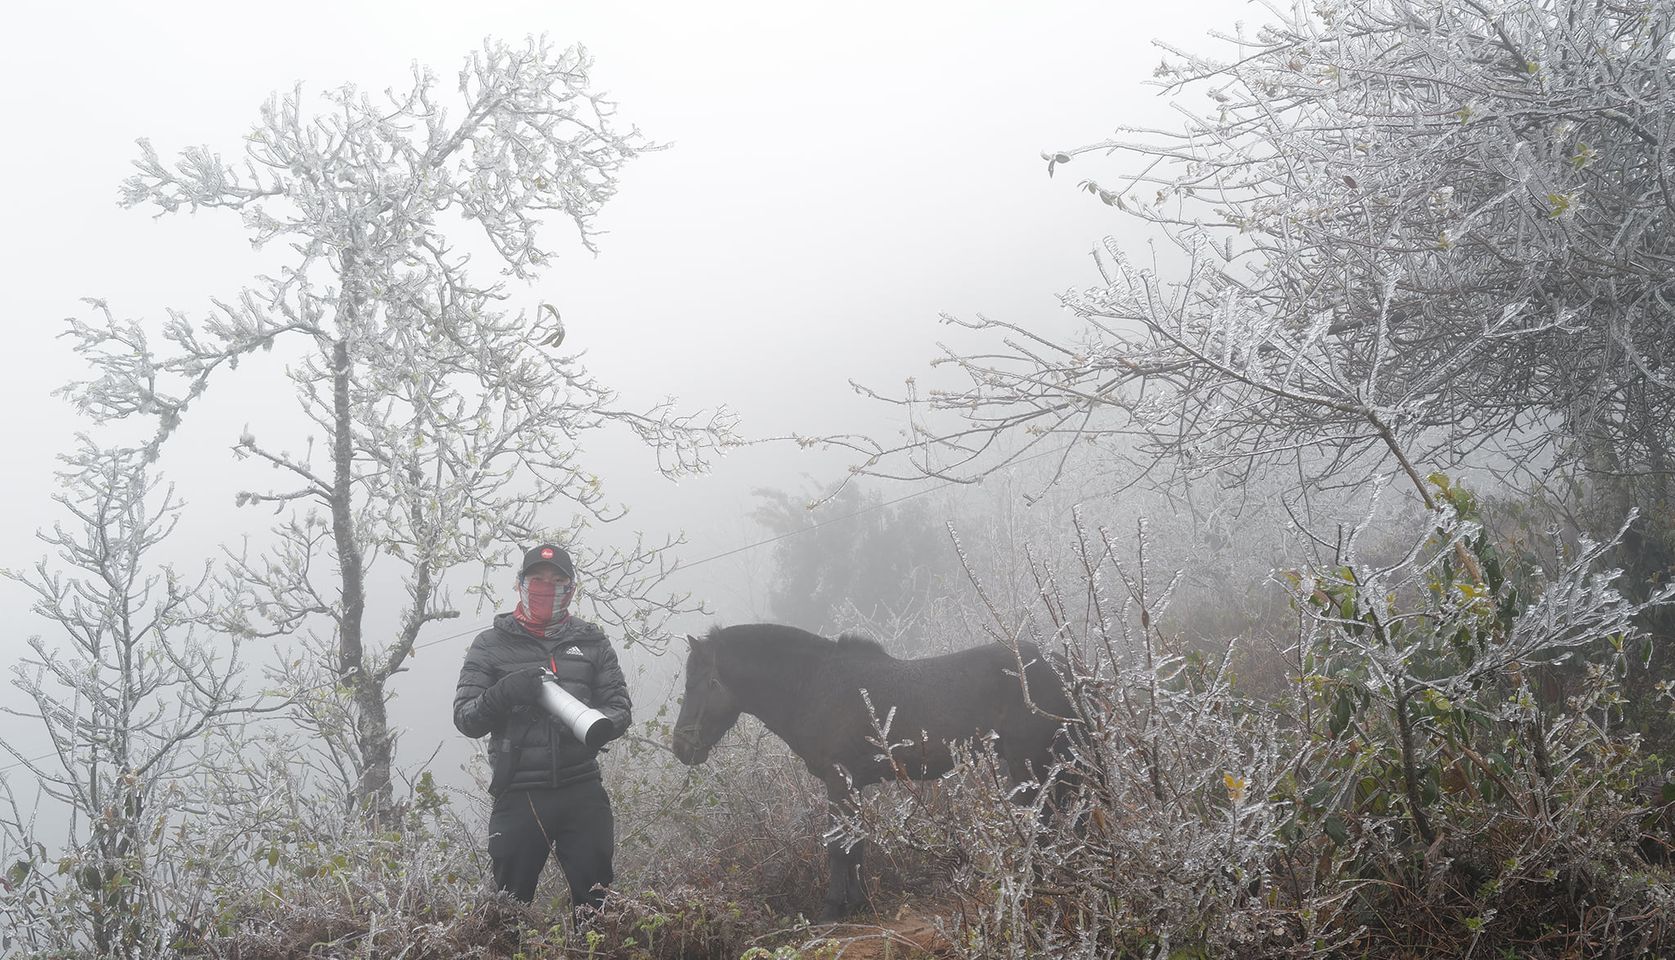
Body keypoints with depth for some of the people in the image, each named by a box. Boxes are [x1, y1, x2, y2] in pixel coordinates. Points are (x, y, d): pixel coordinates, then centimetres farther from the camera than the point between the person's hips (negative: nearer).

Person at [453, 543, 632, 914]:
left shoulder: (592, 643, 12)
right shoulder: (491, 645, 7)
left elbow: (620, 709, 8)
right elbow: (465, 718, 2)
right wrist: (503, 694, -18)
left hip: (582, 792, 1)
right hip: (518, 796, -1)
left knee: (595, 898, 4)